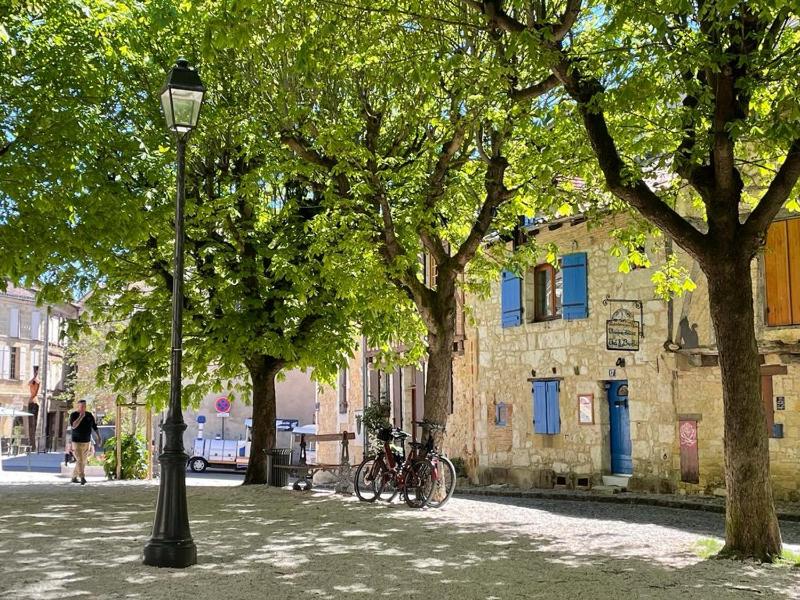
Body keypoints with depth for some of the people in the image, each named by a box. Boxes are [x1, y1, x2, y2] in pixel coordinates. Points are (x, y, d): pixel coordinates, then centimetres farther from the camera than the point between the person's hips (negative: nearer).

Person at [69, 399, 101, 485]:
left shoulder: (89, 415, 4)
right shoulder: (73, 415, -8)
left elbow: (95, 427, 5)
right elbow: (73, 426, -25)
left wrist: (99, 437, -6)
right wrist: (81, 416, -27)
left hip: (87, 442, 5)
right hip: (77, 442, -4)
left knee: (83, 461, 8)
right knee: (79, 460, -15)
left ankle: (74, 477, 22)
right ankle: (82, 478, -22)